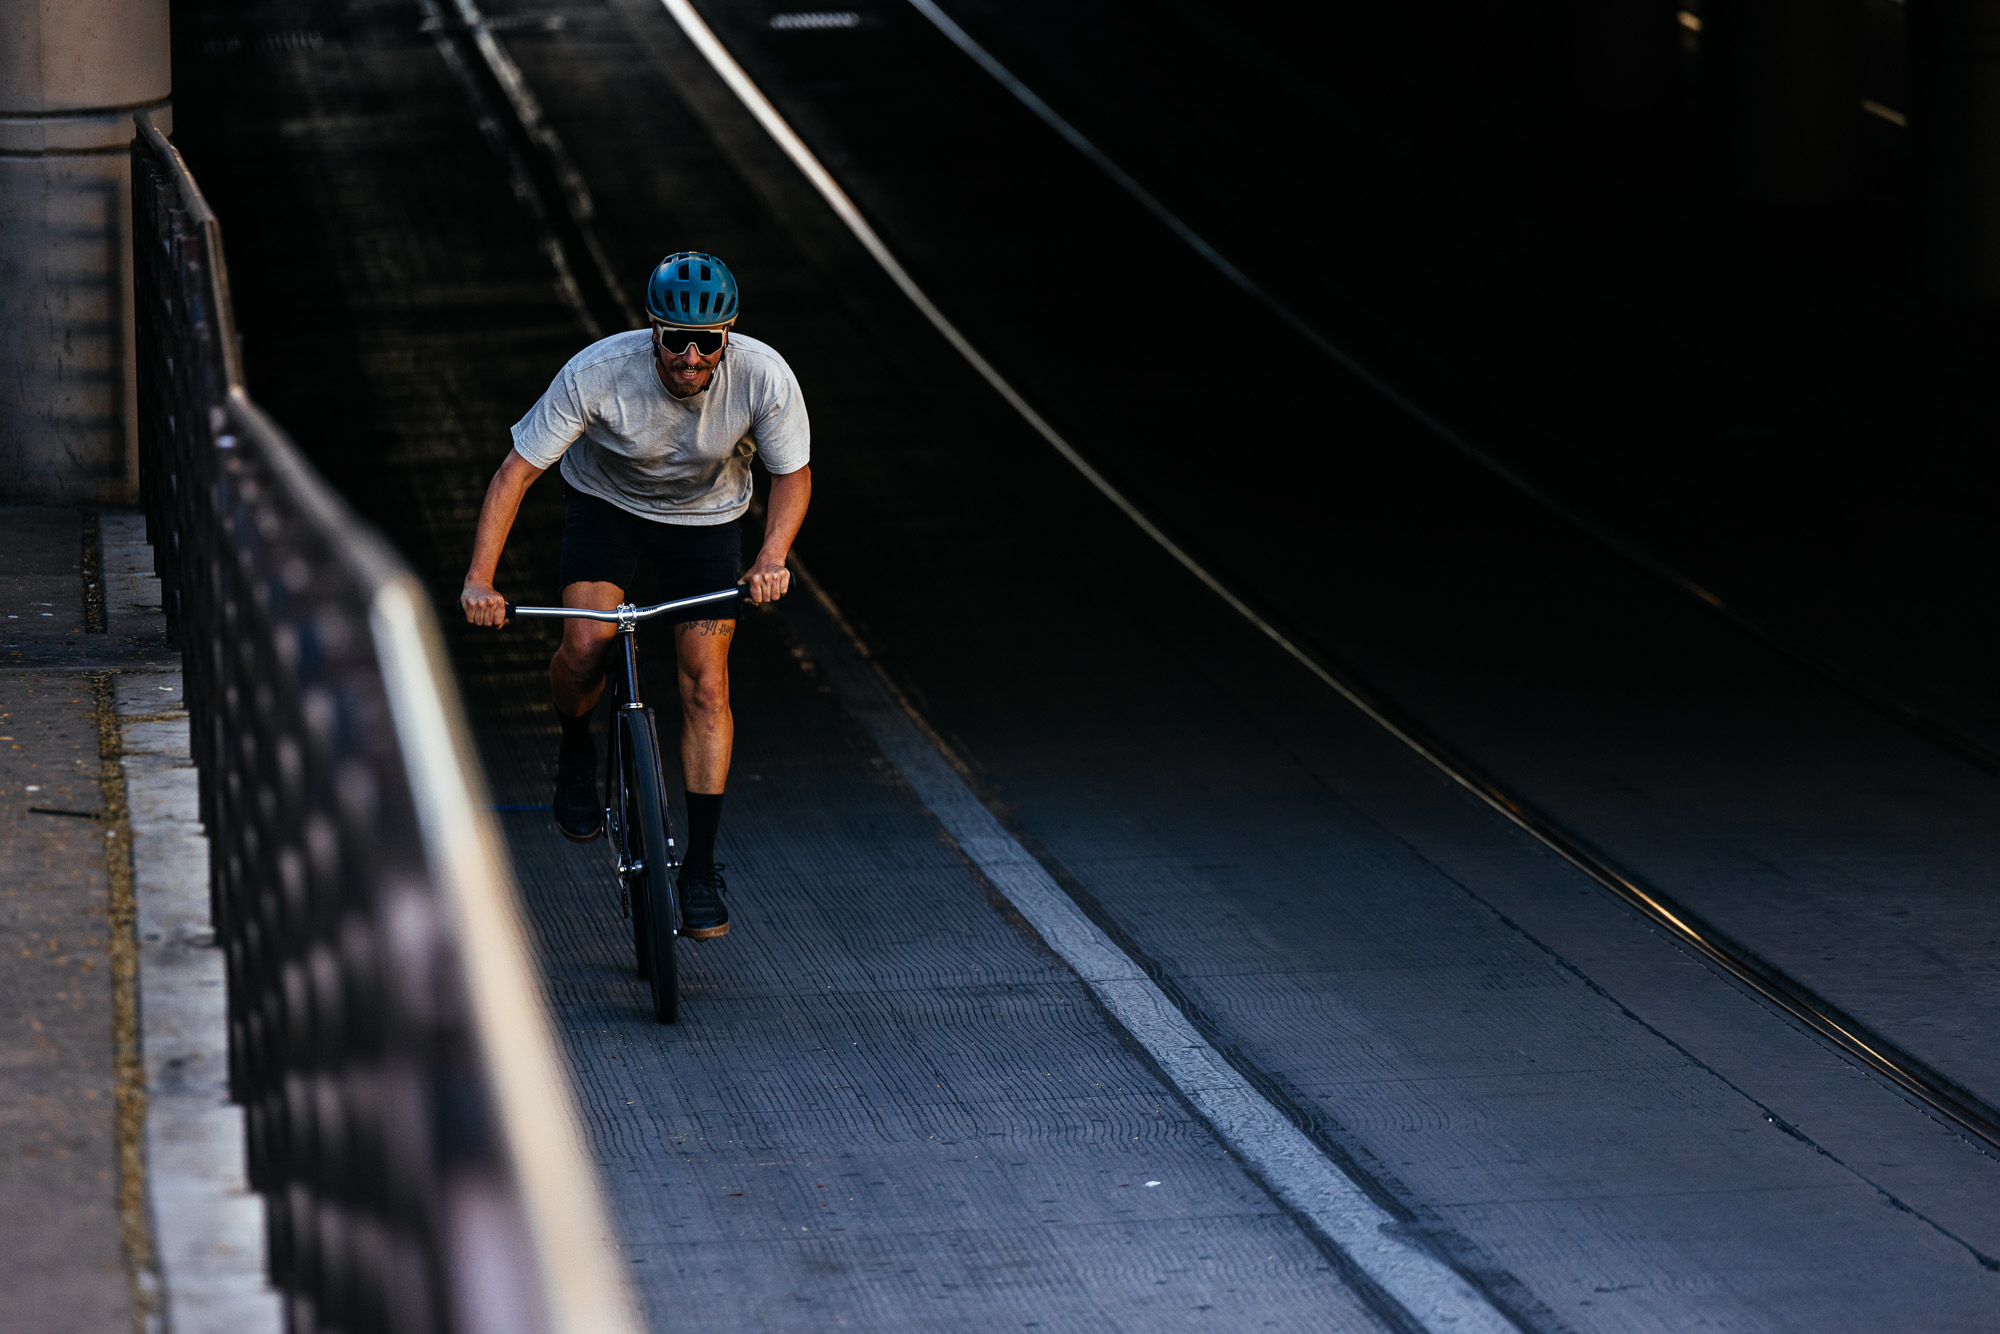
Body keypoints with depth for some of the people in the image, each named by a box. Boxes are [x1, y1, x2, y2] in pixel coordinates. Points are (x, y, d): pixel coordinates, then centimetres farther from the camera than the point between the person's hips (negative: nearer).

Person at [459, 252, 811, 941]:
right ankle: (575, 752, 10)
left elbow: (793, 473, -12)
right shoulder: (599, 372, -33)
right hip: (608, 503, -1)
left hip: (706, 517, 1)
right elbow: (517, 470, -27)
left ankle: (700, 864, 0)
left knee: (706, 683, -10)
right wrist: (479, 579, -35)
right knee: (586, 644, -24)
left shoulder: (765, 377, -29)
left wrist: (771, 558, -30)